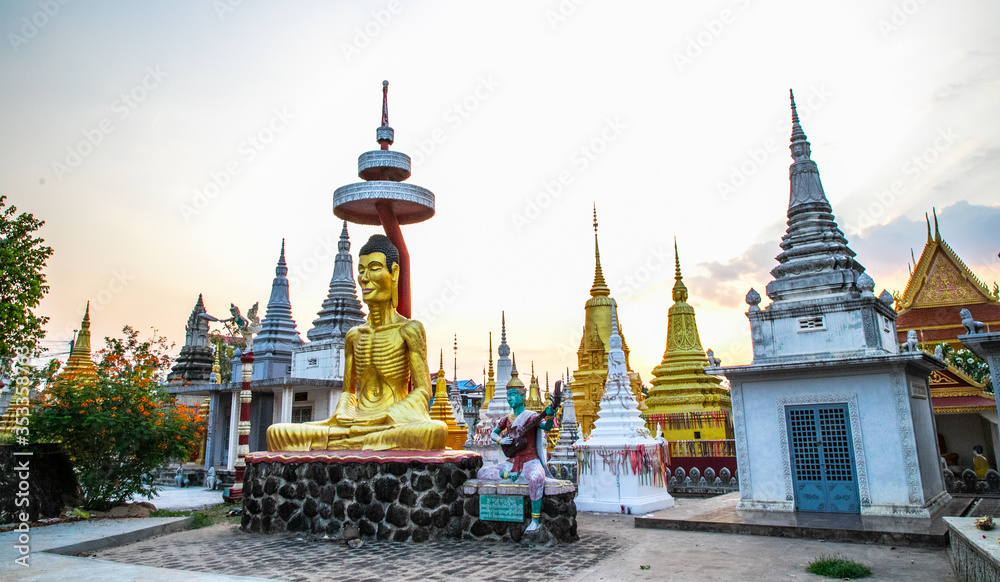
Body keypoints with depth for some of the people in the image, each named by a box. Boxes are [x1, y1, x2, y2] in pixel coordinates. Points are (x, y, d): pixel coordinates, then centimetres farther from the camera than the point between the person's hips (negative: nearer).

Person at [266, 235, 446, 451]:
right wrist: (342, 414, -3)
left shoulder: (409, 330, 0)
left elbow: (422, 392, -5)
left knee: (435, 431, -41)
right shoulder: (354, 336, 16)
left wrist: (381, 418, -17)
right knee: (277, 432, -15)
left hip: (396, 425, -4)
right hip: (356, 424, 5)